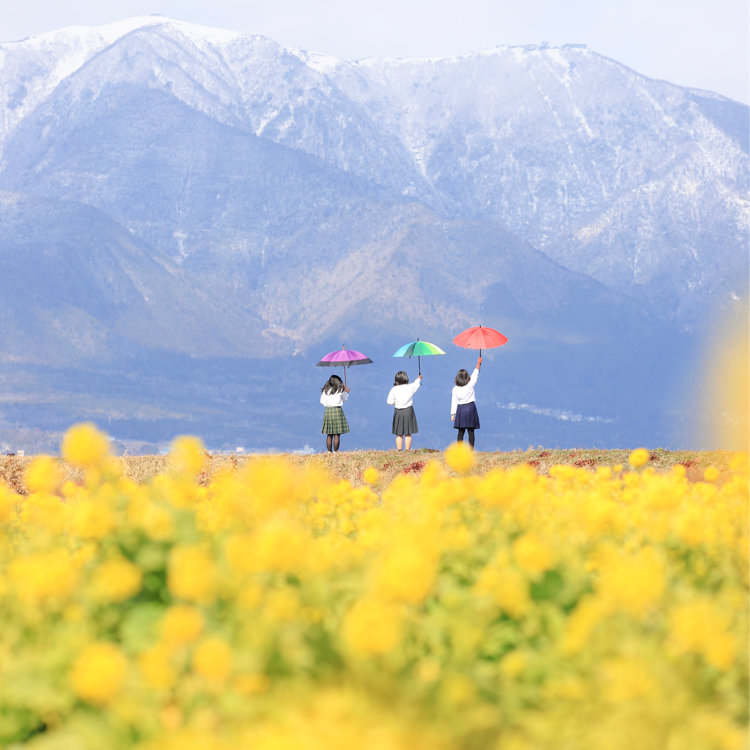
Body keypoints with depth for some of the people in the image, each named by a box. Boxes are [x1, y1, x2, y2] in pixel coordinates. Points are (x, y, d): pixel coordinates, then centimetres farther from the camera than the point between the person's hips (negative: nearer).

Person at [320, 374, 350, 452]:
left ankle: (329, 451, 4)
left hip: (328, 411, 3)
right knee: (337, 434, -3)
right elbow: (344, 398, 14)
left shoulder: (325, 390, 7)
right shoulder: (340, 390, 0)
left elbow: (322, 401, 11)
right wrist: (346, 392, 31)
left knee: (329, 435, 7)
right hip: (337, 410, -3)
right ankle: (335, 452, -8)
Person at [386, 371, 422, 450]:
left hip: (398, 411, 1)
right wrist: (419, 379, 42)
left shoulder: (394, 390, -5)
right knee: (408, 434, 4)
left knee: (399, 434, 6)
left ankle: (399, 450, 1)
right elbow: (416, 384, 19)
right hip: (408, 411, -1)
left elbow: (389, 401, -4)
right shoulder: (410, 387, -4)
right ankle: (407, 450, 2)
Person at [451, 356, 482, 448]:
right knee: (471, 432, 1)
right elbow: (475, 375, 6)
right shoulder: (470, 385, -6)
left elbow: (454, 402, 1)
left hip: (460, 409, 2)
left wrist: (453, 414, 5)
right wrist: (478, 363, 19)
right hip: (470, 408, -2)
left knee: (461, 432, 5)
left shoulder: (455, 389, 0)